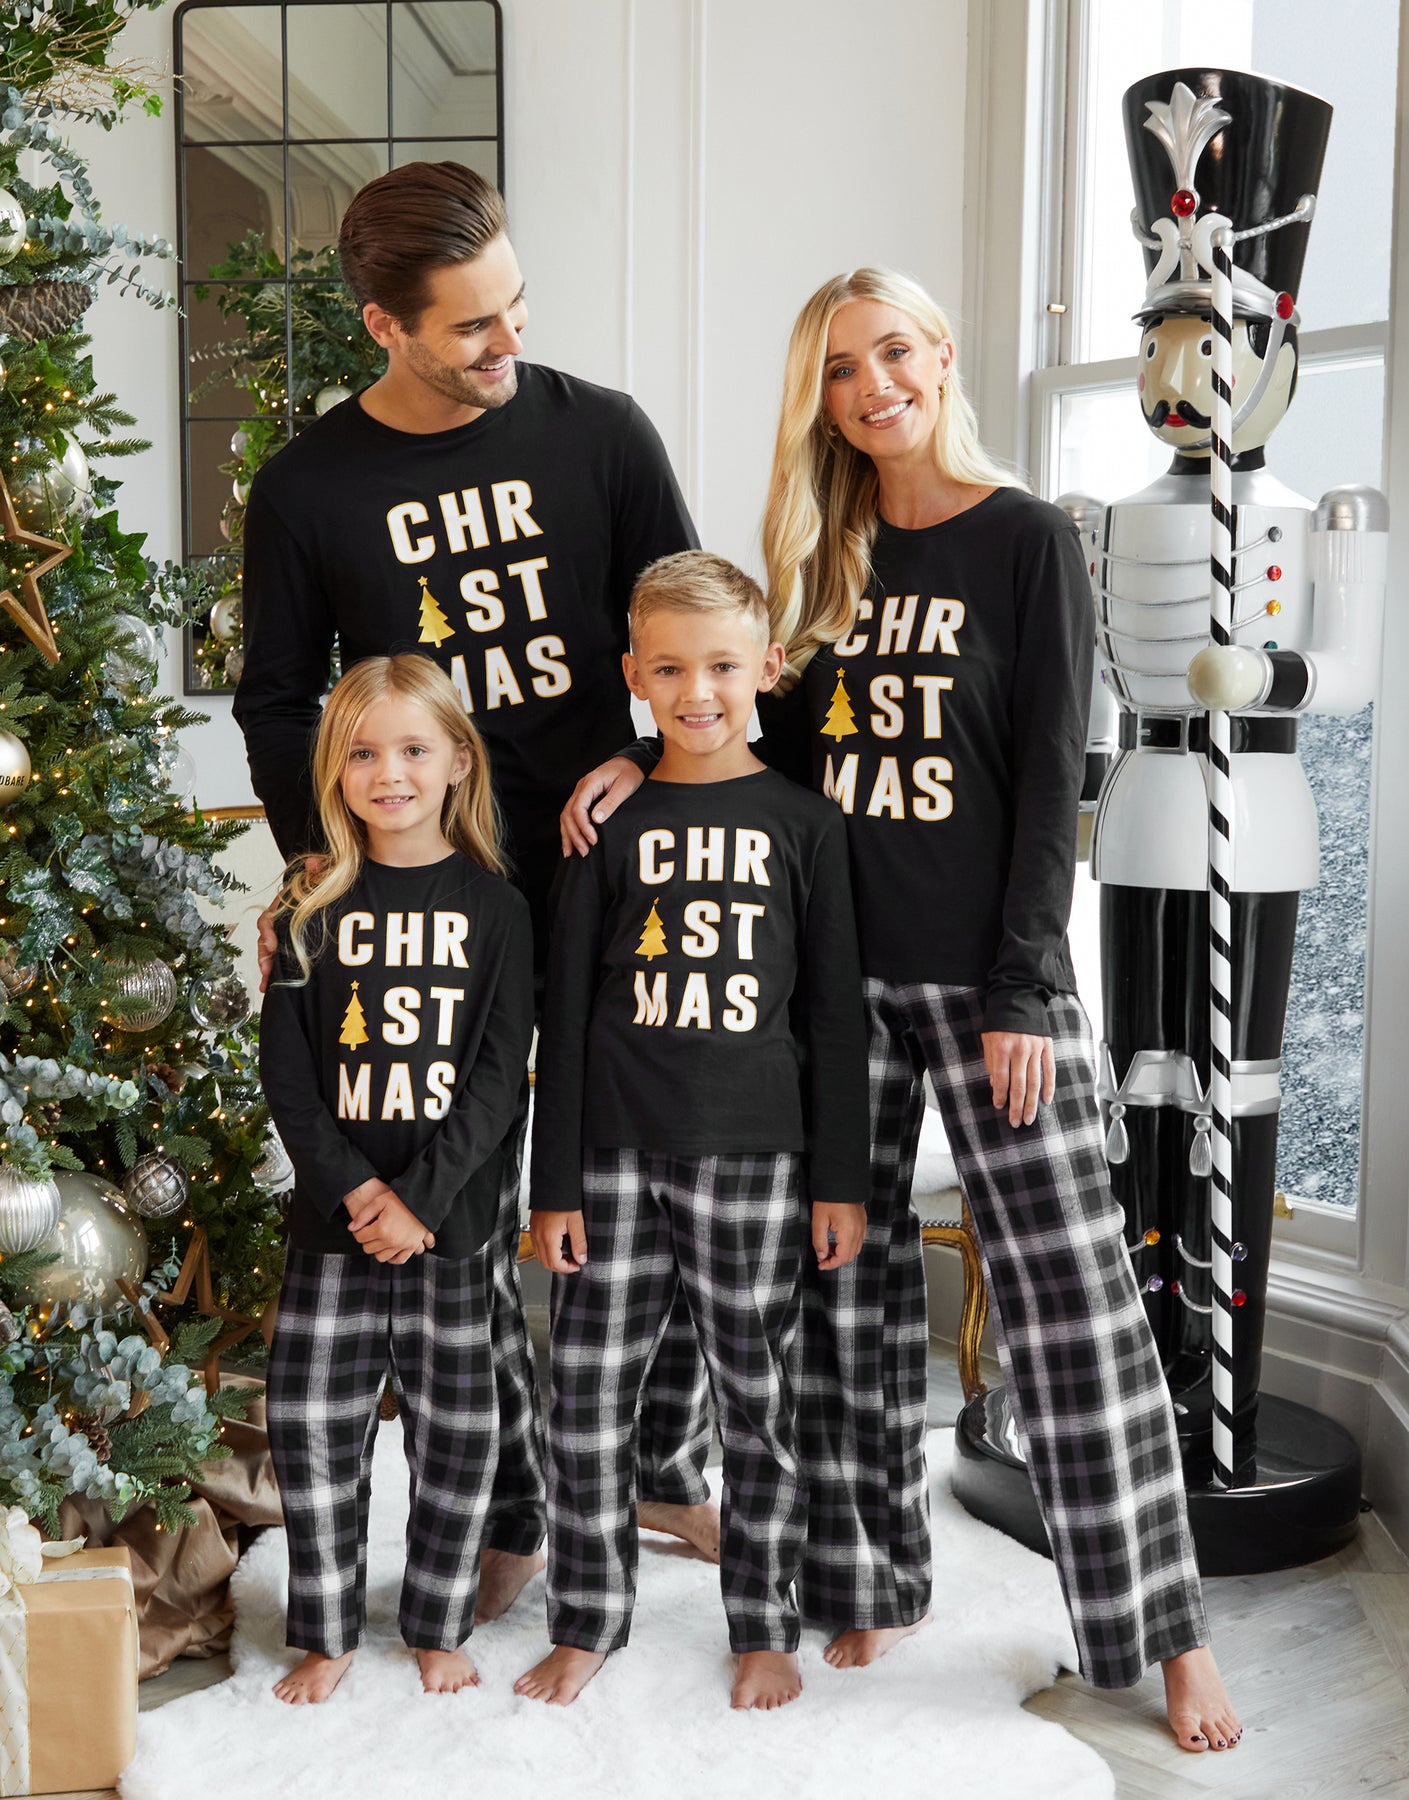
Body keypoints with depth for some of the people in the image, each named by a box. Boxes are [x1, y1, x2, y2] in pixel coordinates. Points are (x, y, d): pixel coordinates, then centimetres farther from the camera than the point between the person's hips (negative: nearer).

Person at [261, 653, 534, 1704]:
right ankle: (326, 1634, 22)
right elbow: (286, 1067, 0)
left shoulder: (494, 906, 0)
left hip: (452, 1214, -1)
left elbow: (502, 1073, -5)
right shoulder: (315, 907, 4)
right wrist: (353, 1186, -12)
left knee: (458, 1430, 5)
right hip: (334, 1215, 1)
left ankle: (439, 1626, 26)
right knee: (313, 1423, 3)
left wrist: (422, 1194, -14)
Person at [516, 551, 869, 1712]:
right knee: (588, 1397, 6)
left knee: (759, 1396, 9)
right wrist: (556, 1183, 0)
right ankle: (590, 1620, 25)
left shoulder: (804, 823, 2)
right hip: (619, 1149, 1)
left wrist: (840, 1179, 0)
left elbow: (835, 1015, 3)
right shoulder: (610, 825, 3)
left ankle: (765, 1627, 26)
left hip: (753, 1152, -1)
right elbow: (566, 1012, 3)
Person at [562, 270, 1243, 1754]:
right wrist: (646, 766, 0)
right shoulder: (822, 556, 12)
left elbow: (1049, 783, -6)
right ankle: (868, 1579, 25)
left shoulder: (1026, 543, -2)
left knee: (1066, 1285, -4)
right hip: (835, 965, 5)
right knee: (849, 1270, 9)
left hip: (984, 972, -4)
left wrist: (1022, 990, -12)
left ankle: (1166, 1628, 9)